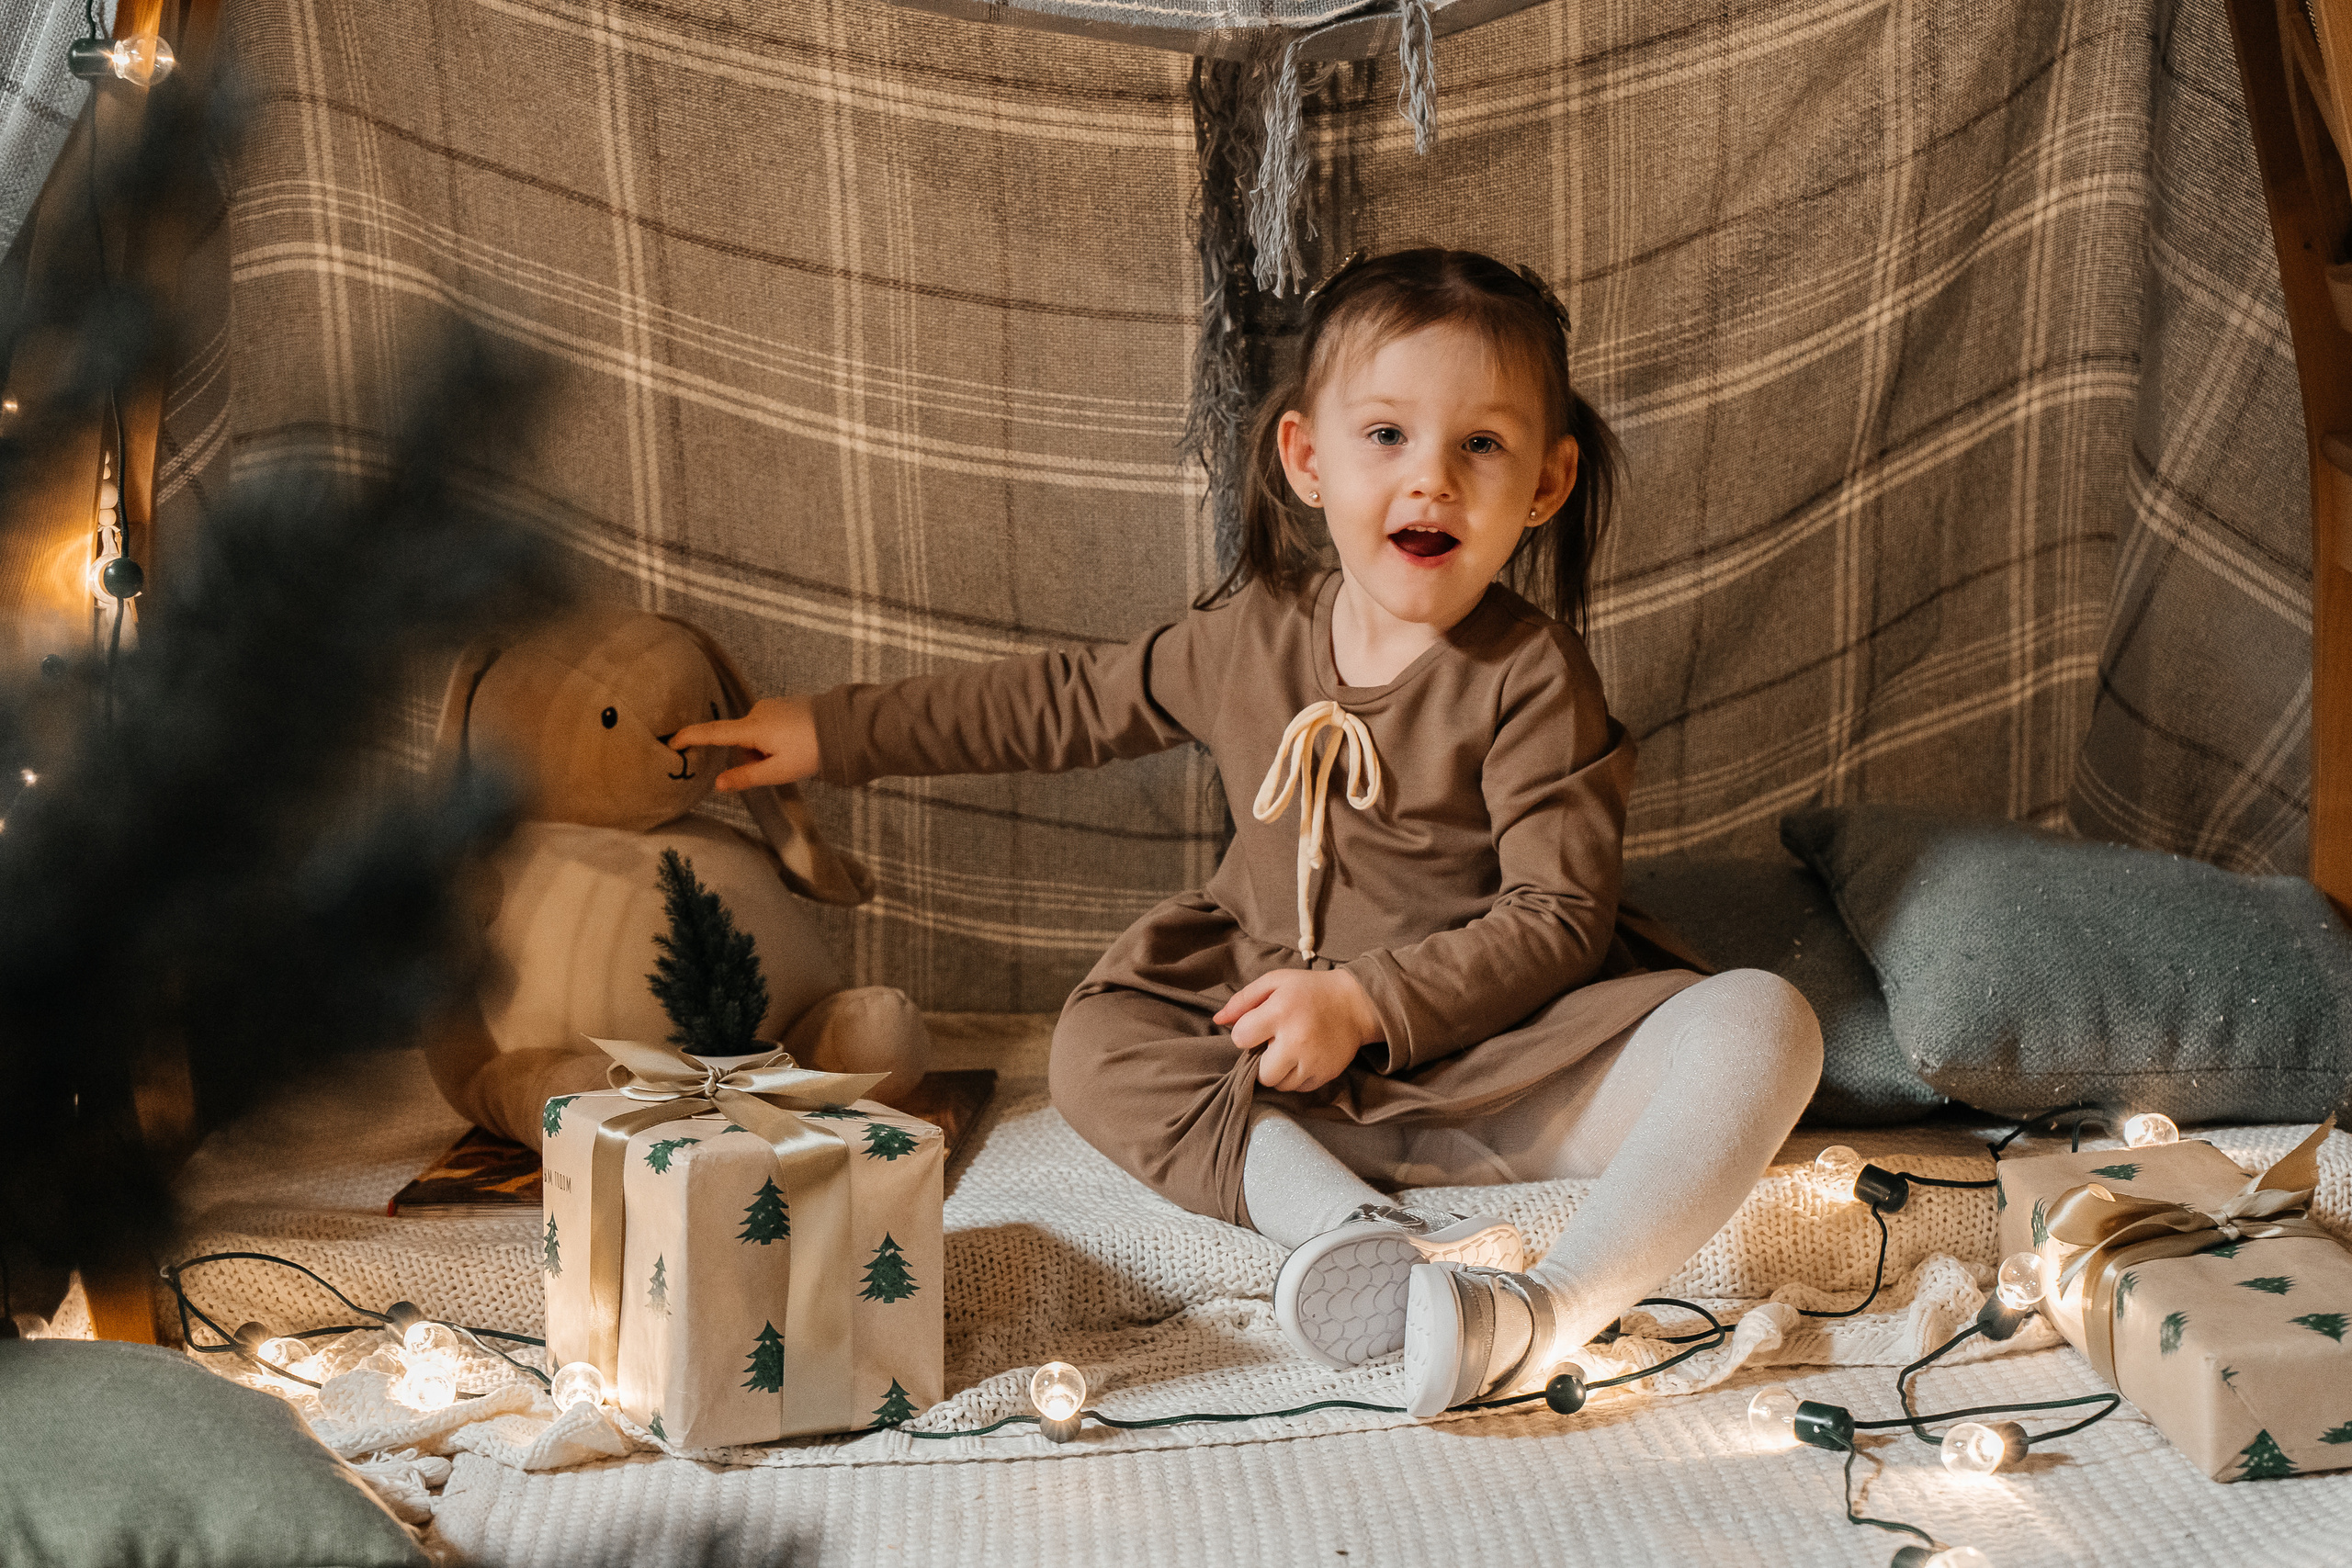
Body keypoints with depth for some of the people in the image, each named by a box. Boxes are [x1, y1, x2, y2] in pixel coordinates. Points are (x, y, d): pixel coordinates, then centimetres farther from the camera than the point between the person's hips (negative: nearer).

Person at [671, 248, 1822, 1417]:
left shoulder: (1531, 676, -12)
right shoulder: (1253, 632, 1)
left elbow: (1556, 918, -14)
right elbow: (1065, 705, 15)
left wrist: (1368, 1000, -25)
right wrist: (837, 731, 20)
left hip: (1506, 1048, -4)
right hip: (1293, 1056, 4)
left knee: (1759, 1021, -29)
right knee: (1095, 1042, -19)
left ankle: (1543, 1310, -49)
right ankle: (1362, 1230, -39)